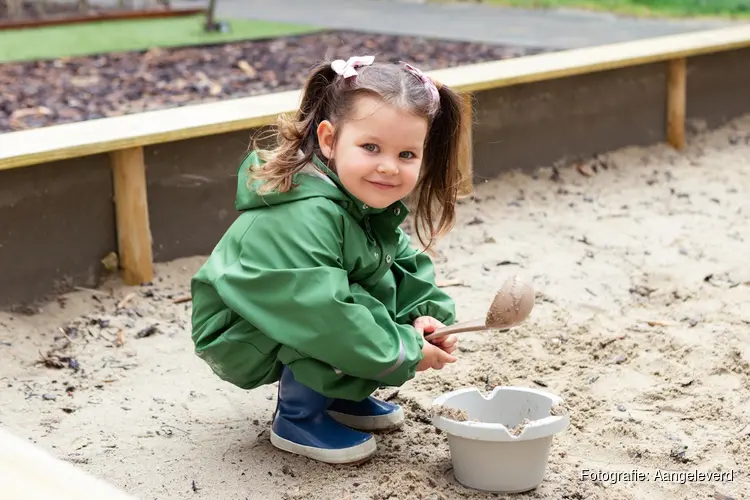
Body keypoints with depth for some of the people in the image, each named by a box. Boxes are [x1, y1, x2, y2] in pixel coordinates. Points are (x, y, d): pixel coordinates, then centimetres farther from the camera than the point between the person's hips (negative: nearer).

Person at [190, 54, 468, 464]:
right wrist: (405, 354, -27)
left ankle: (339, 395, 15)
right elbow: (322, 315, -37)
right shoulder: (304, 218, -34)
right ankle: (297, 417, -6)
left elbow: (404, 262, 4)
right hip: (242, 341, -9)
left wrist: (425, 313, -15)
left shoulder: (373, 200, -6)